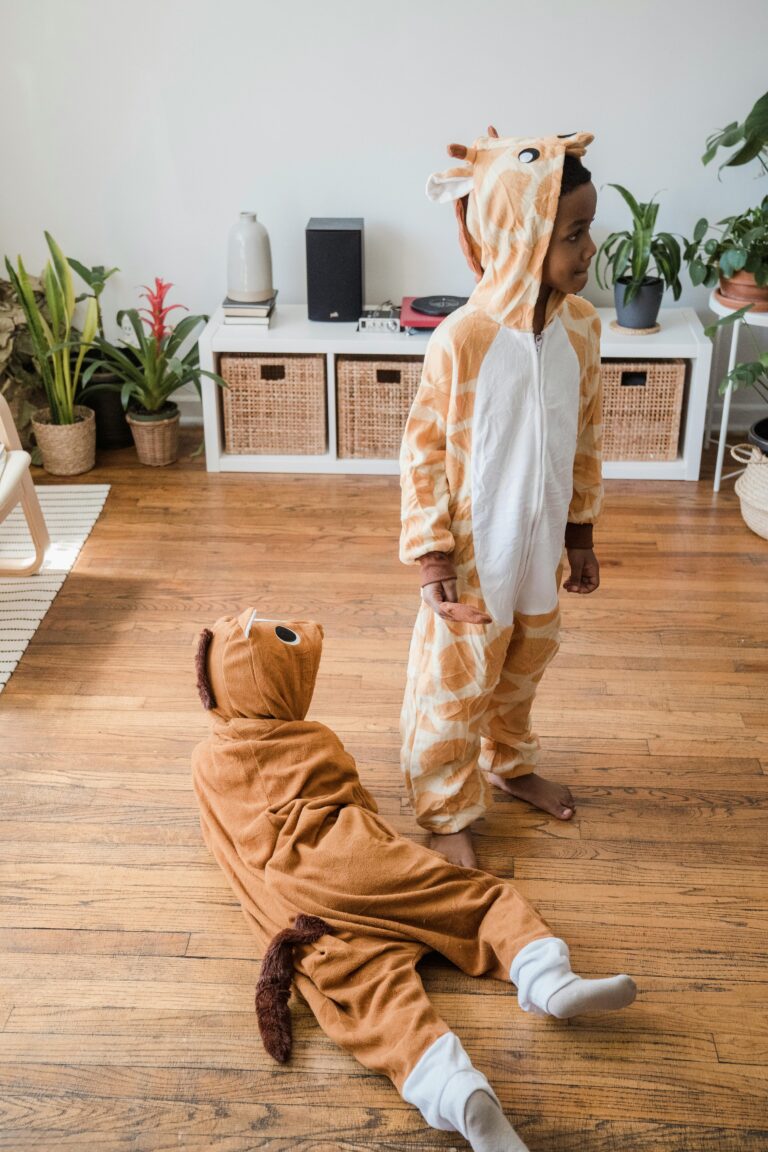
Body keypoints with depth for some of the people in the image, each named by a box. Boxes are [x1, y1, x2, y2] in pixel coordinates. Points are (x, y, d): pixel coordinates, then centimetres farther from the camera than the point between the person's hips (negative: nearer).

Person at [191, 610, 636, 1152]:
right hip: (360, 856, 1)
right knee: (488, 895, 12)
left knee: (376, 991, -21)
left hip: (294, 897, -1)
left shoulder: (208, 761, 22)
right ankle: (550, 980, -15)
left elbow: (219, 834, 36)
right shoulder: (319, 739, 23)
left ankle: (460, 1096, -47)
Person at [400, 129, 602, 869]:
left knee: (522, 669, 26)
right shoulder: (461, 340, -24)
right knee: (456, 685, 11)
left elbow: (584, 438, 5)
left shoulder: (580, 325, -6)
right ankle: (446, 812, 31)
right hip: (475, 554, -6)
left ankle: (509, 764, 52)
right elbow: (423, 452, -15)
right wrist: (431, 556, -17)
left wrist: (580, 536, 11)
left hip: (541, 546, 6)